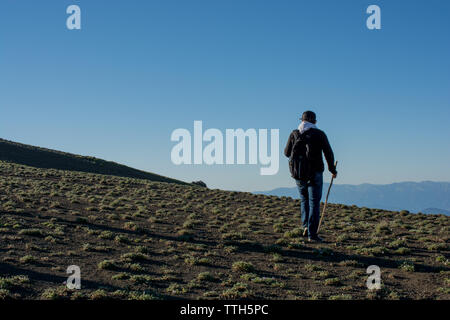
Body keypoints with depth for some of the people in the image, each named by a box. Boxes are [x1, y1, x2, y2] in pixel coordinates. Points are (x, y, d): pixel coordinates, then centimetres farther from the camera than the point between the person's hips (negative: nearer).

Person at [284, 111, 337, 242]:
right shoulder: (319, 134, -2)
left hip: (298, 174, 3)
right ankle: (312, 234, -3)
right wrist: (332, 169, 11)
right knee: (314, 202, 3)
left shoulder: (294, 134, 3)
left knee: (304, 199, 22)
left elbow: (287, 152, 9)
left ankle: (306, 226, 8)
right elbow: (328, 153, -2)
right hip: (315, 173, -2)